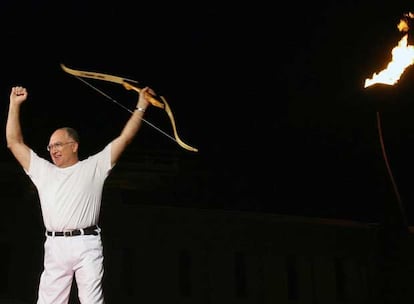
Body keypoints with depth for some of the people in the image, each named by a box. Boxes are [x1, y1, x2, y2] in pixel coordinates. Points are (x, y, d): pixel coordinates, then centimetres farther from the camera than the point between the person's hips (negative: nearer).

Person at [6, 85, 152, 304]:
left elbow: (124, 138, 6)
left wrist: (141, 107, 1)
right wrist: (14, 104, 17)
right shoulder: (43, 171, 20)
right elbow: (14, 142, 20)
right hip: (54, 247, 4)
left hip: (86, 245, -3)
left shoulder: (93, 167, 10)